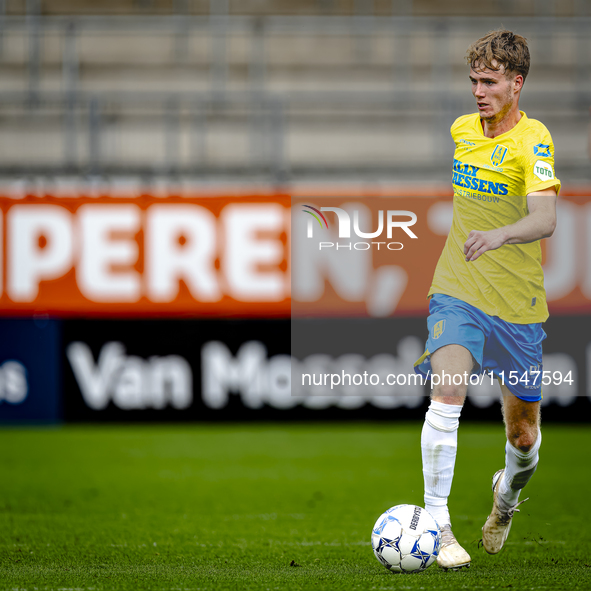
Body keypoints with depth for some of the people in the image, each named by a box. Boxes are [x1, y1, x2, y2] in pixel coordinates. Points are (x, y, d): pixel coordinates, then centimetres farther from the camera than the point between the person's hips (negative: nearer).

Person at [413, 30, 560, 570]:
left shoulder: (533, 140, -14)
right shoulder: (462, 129, 4)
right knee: (447, 390, -24)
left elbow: (545, 219, -30)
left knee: (524, 433, 9)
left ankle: (507, 494, 44)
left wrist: (498, 235, -48)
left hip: (519, 304, -2)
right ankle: (437, 523, -21)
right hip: (458, 292, 2)